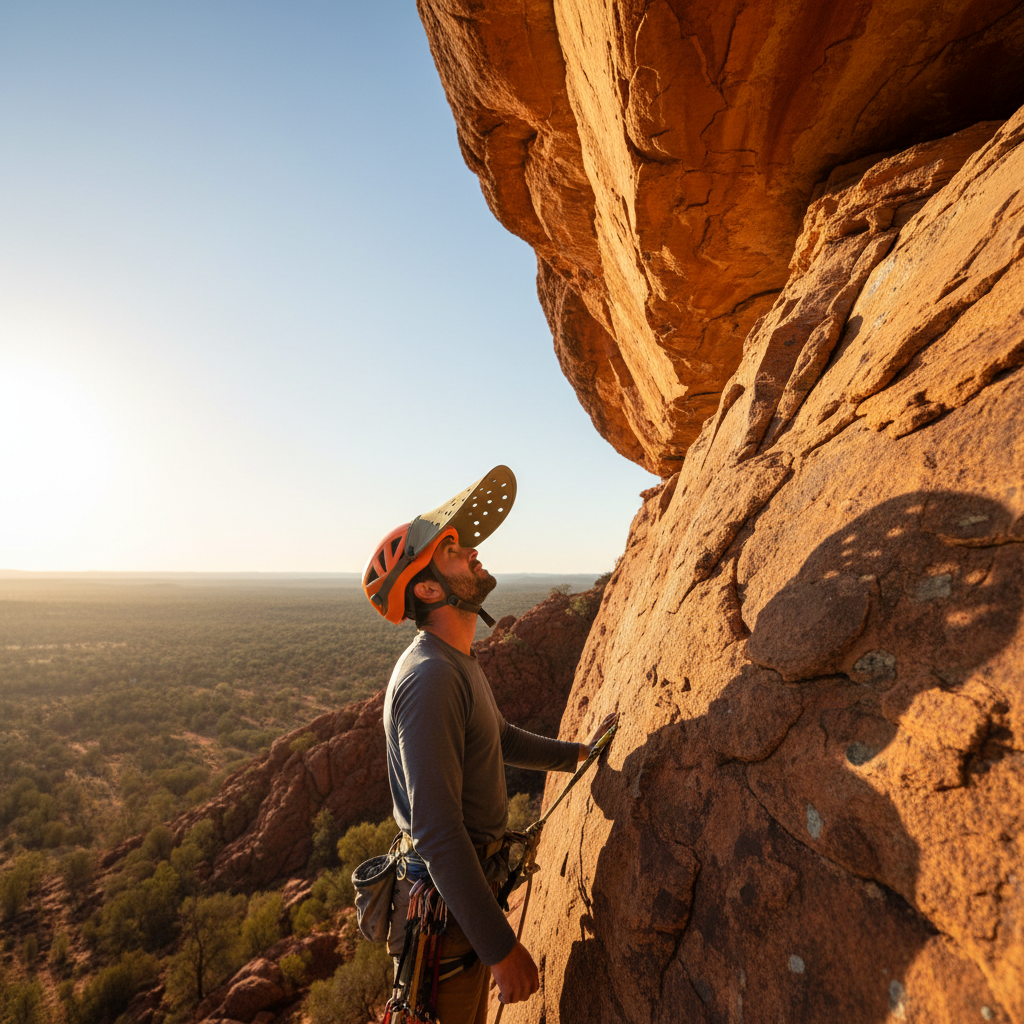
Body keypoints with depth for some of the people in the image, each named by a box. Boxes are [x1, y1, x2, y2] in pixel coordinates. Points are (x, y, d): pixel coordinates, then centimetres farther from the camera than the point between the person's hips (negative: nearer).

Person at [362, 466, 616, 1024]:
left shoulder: (458, 662, 3)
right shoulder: (428, 677, -30)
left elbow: (503, 740, 17)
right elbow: (438, 832, -31)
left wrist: (578, 753, 17)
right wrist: (501, 947, -25)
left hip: (474, 870, 9)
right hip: (445, 900, -9)